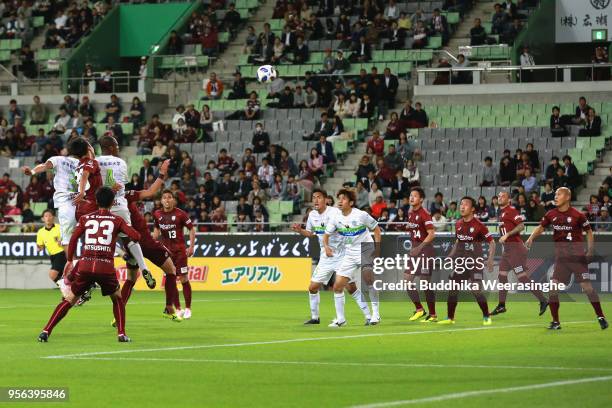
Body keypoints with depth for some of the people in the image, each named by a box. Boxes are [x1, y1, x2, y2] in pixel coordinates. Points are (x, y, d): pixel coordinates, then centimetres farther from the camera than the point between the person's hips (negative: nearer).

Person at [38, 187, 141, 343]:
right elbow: (136, 236, 1)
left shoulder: (85, 218, 14)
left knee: (69, 300, 11)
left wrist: (69, 261, 11)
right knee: (117, 299, 24)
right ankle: (121, 334, 12)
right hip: (106, 267, -1)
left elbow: (73, 238, 4)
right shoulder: (117, 220, 10)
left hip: (85, 265, 1)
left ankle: (46, 331, 0)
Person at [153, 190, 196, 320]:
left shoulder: (180, 214, -11)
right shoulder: (157, 215, 2)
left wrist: (191, 247, -10)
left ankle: (188, 309, 6)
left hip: (179, 250, -4)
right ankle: (177, 309, 13)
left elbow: (191, 229, -4)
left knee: (184, 279, -4)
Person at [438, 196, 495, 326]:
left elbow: (491, 242, -10)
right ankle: (450, 318, 14)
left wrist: (490, 259, -22)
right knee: (452, 289, 3)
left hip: (476, 262, -6)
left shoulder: (478, 225, -13)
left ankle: (486, 317, 4)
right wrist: (451, 255, 15)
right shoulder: (458, 225, 6)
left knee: (476, 291, -13)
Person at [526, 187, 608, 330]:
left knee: (587, 287, -6)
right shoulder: (551, 215, 2)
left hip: (578, 257, -4)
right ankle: (555, 322, 5)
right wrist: (531, 238, -9)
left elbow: (589, 232, 1)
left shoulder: (577, 215, -9)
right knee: (553, 288, -5)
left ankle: (601, 317, 8)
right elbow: (541, 227, 10)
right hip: (561, 258, 4)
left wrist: (590, 250, -8)